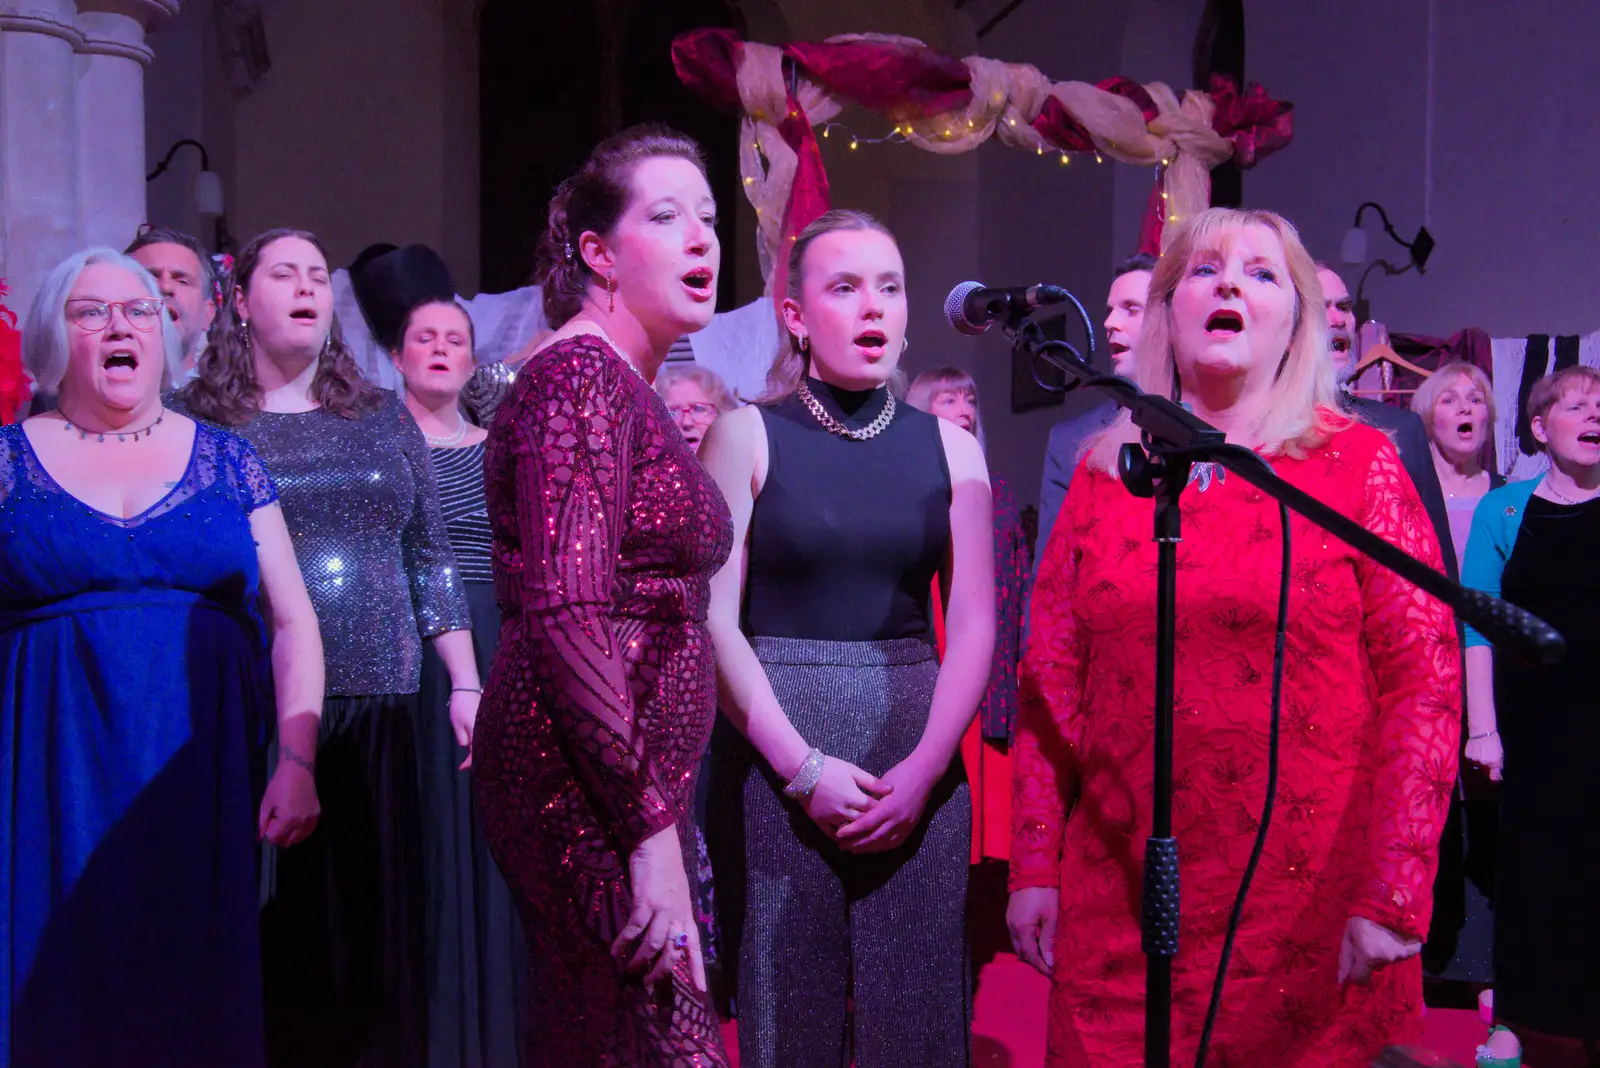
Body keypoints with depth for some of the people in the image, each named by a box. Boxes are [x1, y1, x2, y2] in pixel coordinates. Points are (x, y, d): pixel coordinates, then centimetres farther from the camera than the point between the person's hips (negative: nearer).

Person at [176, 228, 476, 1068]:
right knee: (269, 934, 0)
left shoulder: (384, 418, 13)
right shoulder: (196, 421, 4)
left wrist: (465, 685, 8)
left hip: (376, 707, 3)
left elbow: (429, 557, 14)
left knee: (377, 927, 3)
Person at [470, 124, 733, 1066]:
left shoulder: (630, 388, 17)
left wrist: (664, 815, 15)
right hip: (595, 798, -10)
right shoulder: (581, 376, -12)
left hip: (636, 785, 10)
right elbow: (565, 614, -22)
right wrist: (651, 830, -22)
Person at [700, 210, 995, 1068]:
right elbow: (715, 623, -6)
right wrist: (805, 767, -12)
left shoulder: (948, 447, 8)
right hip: (776, 754, -2)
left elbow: (972, 627, 3)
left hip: (917, 760, 2)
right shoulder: (747, 436, 0)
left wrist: (924, 768, -9)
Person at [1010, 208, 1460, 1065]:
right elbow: (1051, 681, 7)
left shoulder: (1358, 464, -1)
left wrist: (1395, 897, -11)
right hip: (1116, 904, 2)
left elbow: (1423, 685, -6)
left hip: (1311, 911, -2)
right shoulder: (1103, 473, 7)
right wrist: (1033, 866, 3)